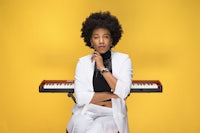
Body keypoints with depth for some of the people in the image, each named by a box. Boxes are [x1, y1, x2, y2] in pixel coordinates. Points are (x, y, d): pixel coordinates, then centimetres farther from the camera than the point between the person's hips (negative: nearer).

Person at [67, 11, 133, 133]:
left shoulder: (123, 60, -1)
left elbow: (123, 93, -15)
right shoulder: (83, 62, 2)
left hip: (113, 114, -1)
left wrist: (102, 68, -14)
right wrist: (112, 95, -10)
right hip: (87, 111, 1)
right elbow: (81, 98, -8)